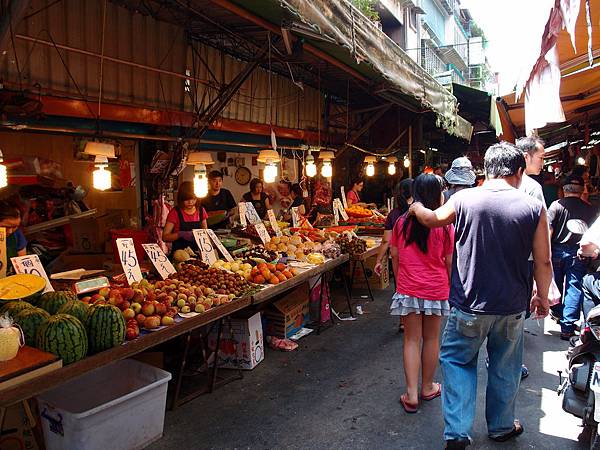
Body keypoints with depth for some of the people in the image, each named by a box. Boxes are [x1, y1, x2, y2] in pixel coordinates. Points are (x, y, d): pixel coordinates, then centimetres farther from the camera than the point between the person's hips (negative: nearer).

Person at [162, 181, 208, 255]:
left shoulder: (201, 210, 9)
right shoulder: (175, 212, -2)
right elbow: (165, 237, -4)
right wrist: (180, 234, -18)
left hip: (197, 251, 3)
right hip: (179, 252, -3)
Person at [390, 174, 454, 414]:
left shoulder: (402, 223, -3)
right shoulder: (445, 227, -9)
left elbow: (395, 256, 4)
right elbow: (450, 262, -3)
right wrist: (451, 287, 12)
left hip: (407, 289, 1)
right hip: (436, 290, -1)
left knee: (411, 340, 8)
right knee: (431, 338, 15)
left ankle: (412, 395, 9)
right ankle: (428, 387, 31)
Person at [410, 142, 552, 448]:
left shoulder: (464, 199, -9)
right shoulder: (534, 208, -7)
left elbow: (431, 219, 11)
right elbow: (543, 262, -1)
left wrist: (415, 207, 33)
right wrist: (542, 297, 15)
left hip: (469, 306, -1)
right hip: (512, 308, 2)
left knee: (457, 361, 16)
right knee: (505, 369, 20)